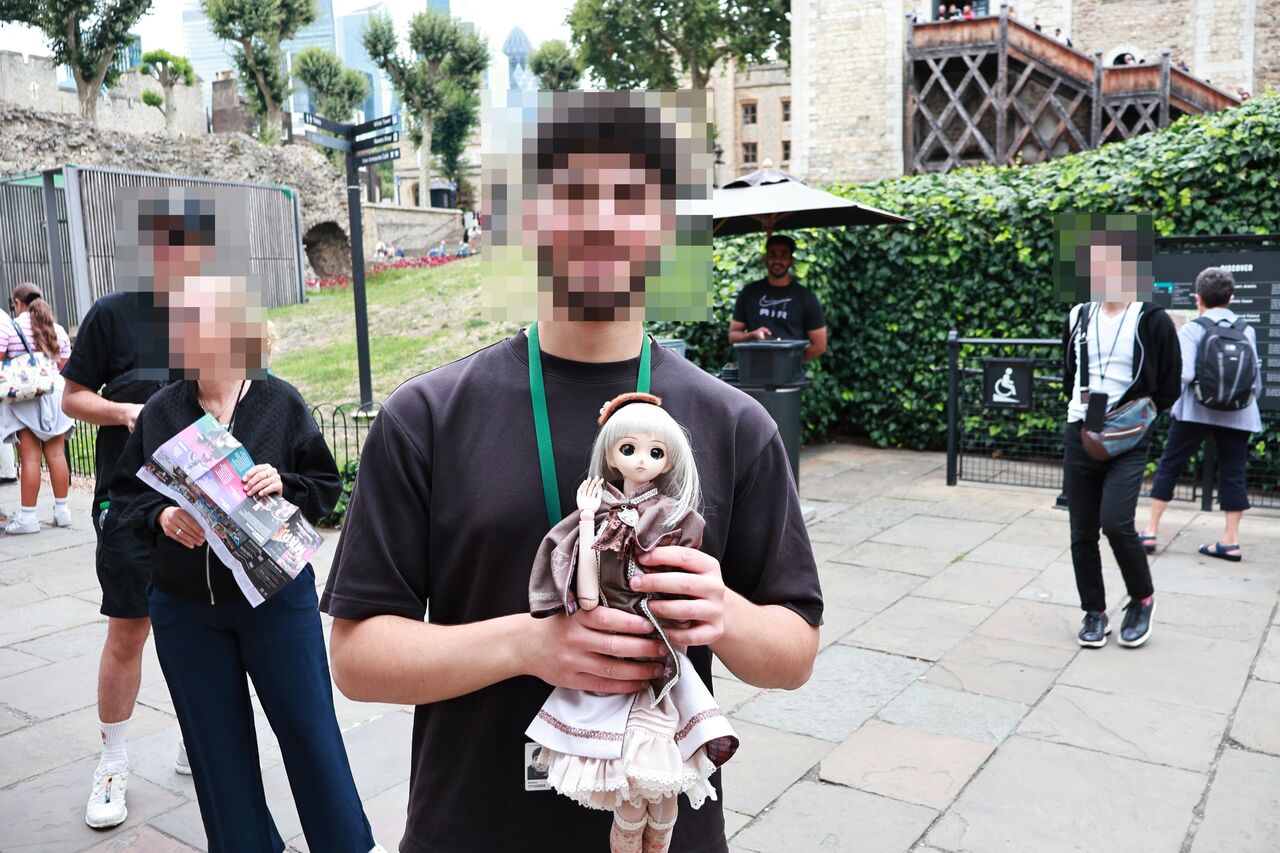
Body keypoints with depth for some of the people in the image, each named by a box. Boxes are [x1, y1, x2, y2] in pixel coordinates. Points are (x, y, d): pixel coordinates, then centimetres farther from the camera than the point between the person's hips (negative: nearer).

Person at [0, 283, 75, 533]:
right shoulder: (57, 330, 10)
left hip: (22, 397, -4)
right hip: (53, 393, 4)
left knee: (30, 457, -4)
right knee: (56, 454, 6)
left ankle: (27, 516, -1)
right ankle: (61, 509, 11)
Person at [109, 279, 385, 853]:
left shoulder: (281, 402, -6)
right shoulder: (160, 411, 1)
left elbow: (326, 487, -2)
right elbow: (125, 494, 7)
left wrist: (283, 485, -22)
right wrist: (161, 516, -13)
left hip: (276, 595, -3)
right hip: (183, 607, 3)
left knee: (307, 725, 6)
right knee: (216, 740, 14)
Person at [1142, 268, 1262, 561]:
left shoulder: (1192, 329, -6)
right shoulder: (1247, 331, 6)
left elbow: (1184, 374, -17)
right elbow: (1256, 379, 8)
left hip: (1196, 411, -3)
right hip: (1237, 414, 3)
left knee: (1169, 465, 7)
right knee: (1233, 473, 9)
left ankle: (1151, 532, 9)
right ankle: (1231, 541, 10)